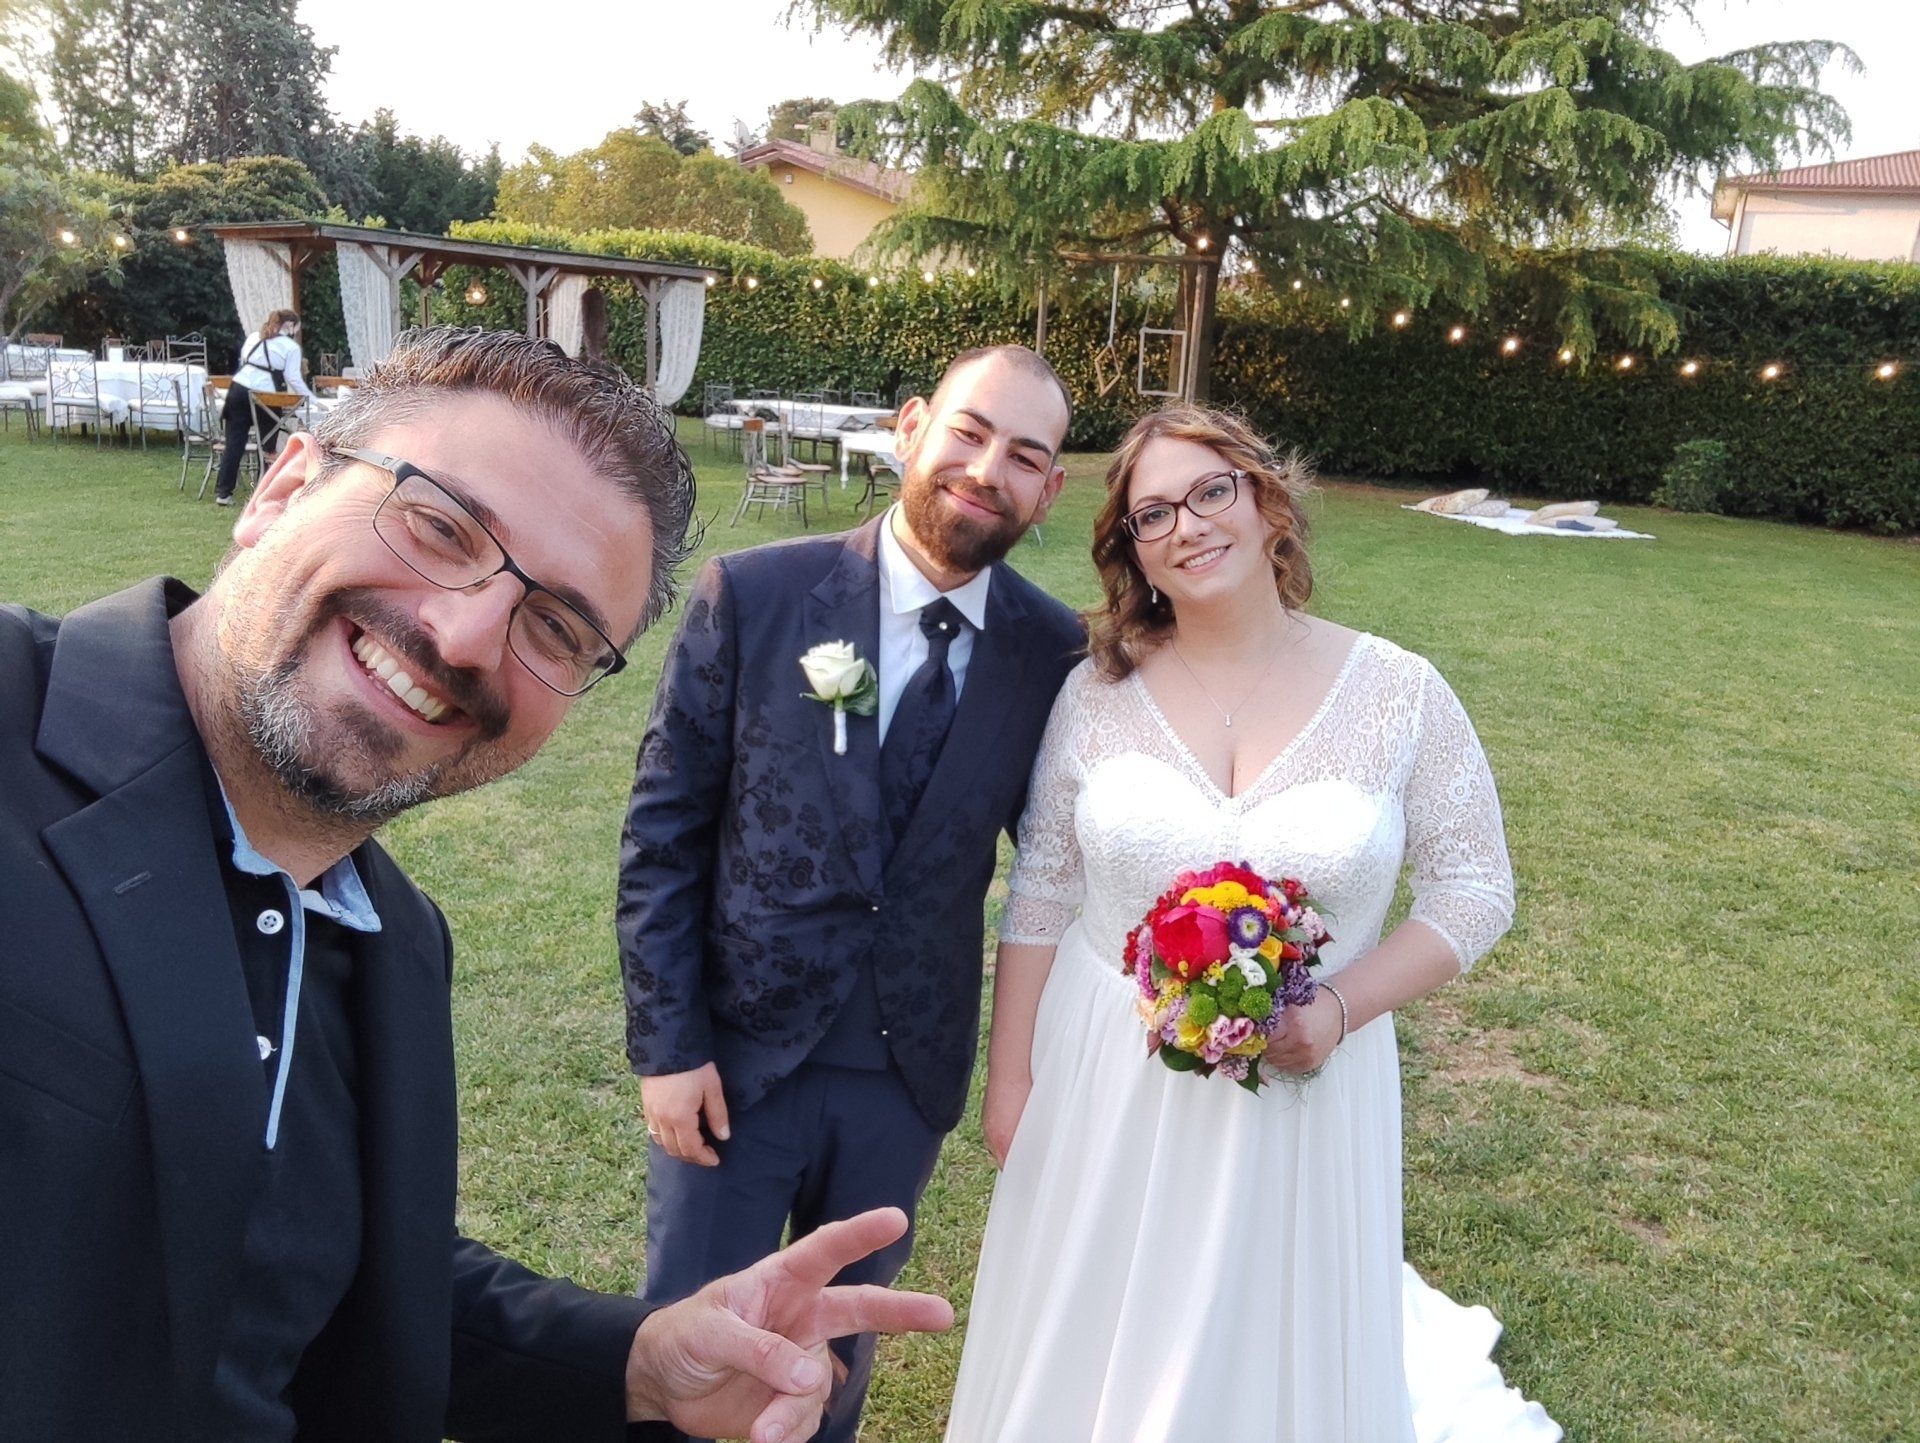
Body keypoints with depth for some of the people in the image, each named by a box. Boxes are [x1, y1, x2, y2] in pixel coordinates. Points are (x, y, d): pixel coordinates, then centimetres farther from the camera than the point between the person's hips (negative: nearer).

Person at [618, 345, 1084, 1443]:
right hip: (740, 1055, -2)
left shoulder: (1053, 650, -7)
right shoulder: (752, 596, -12)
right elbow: (662, 831, -8)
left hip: (912, 1069, 2)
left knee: (845, 1337, 23)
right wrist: (666, 1044, -8)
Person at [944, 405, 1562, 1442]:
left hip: (1301, 1084, 0)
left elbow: (1474, 891, -3)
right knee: (1083, 1352, 19)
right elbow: (1039, 895, -1)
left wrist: (1337, 1013, -17)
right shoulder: (1096, 691, -7)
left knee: (1271, 1358, 19)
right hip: (1102, 1081, 1)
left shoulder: (1400, 695, -10)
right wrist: (1009, 1080, 1)